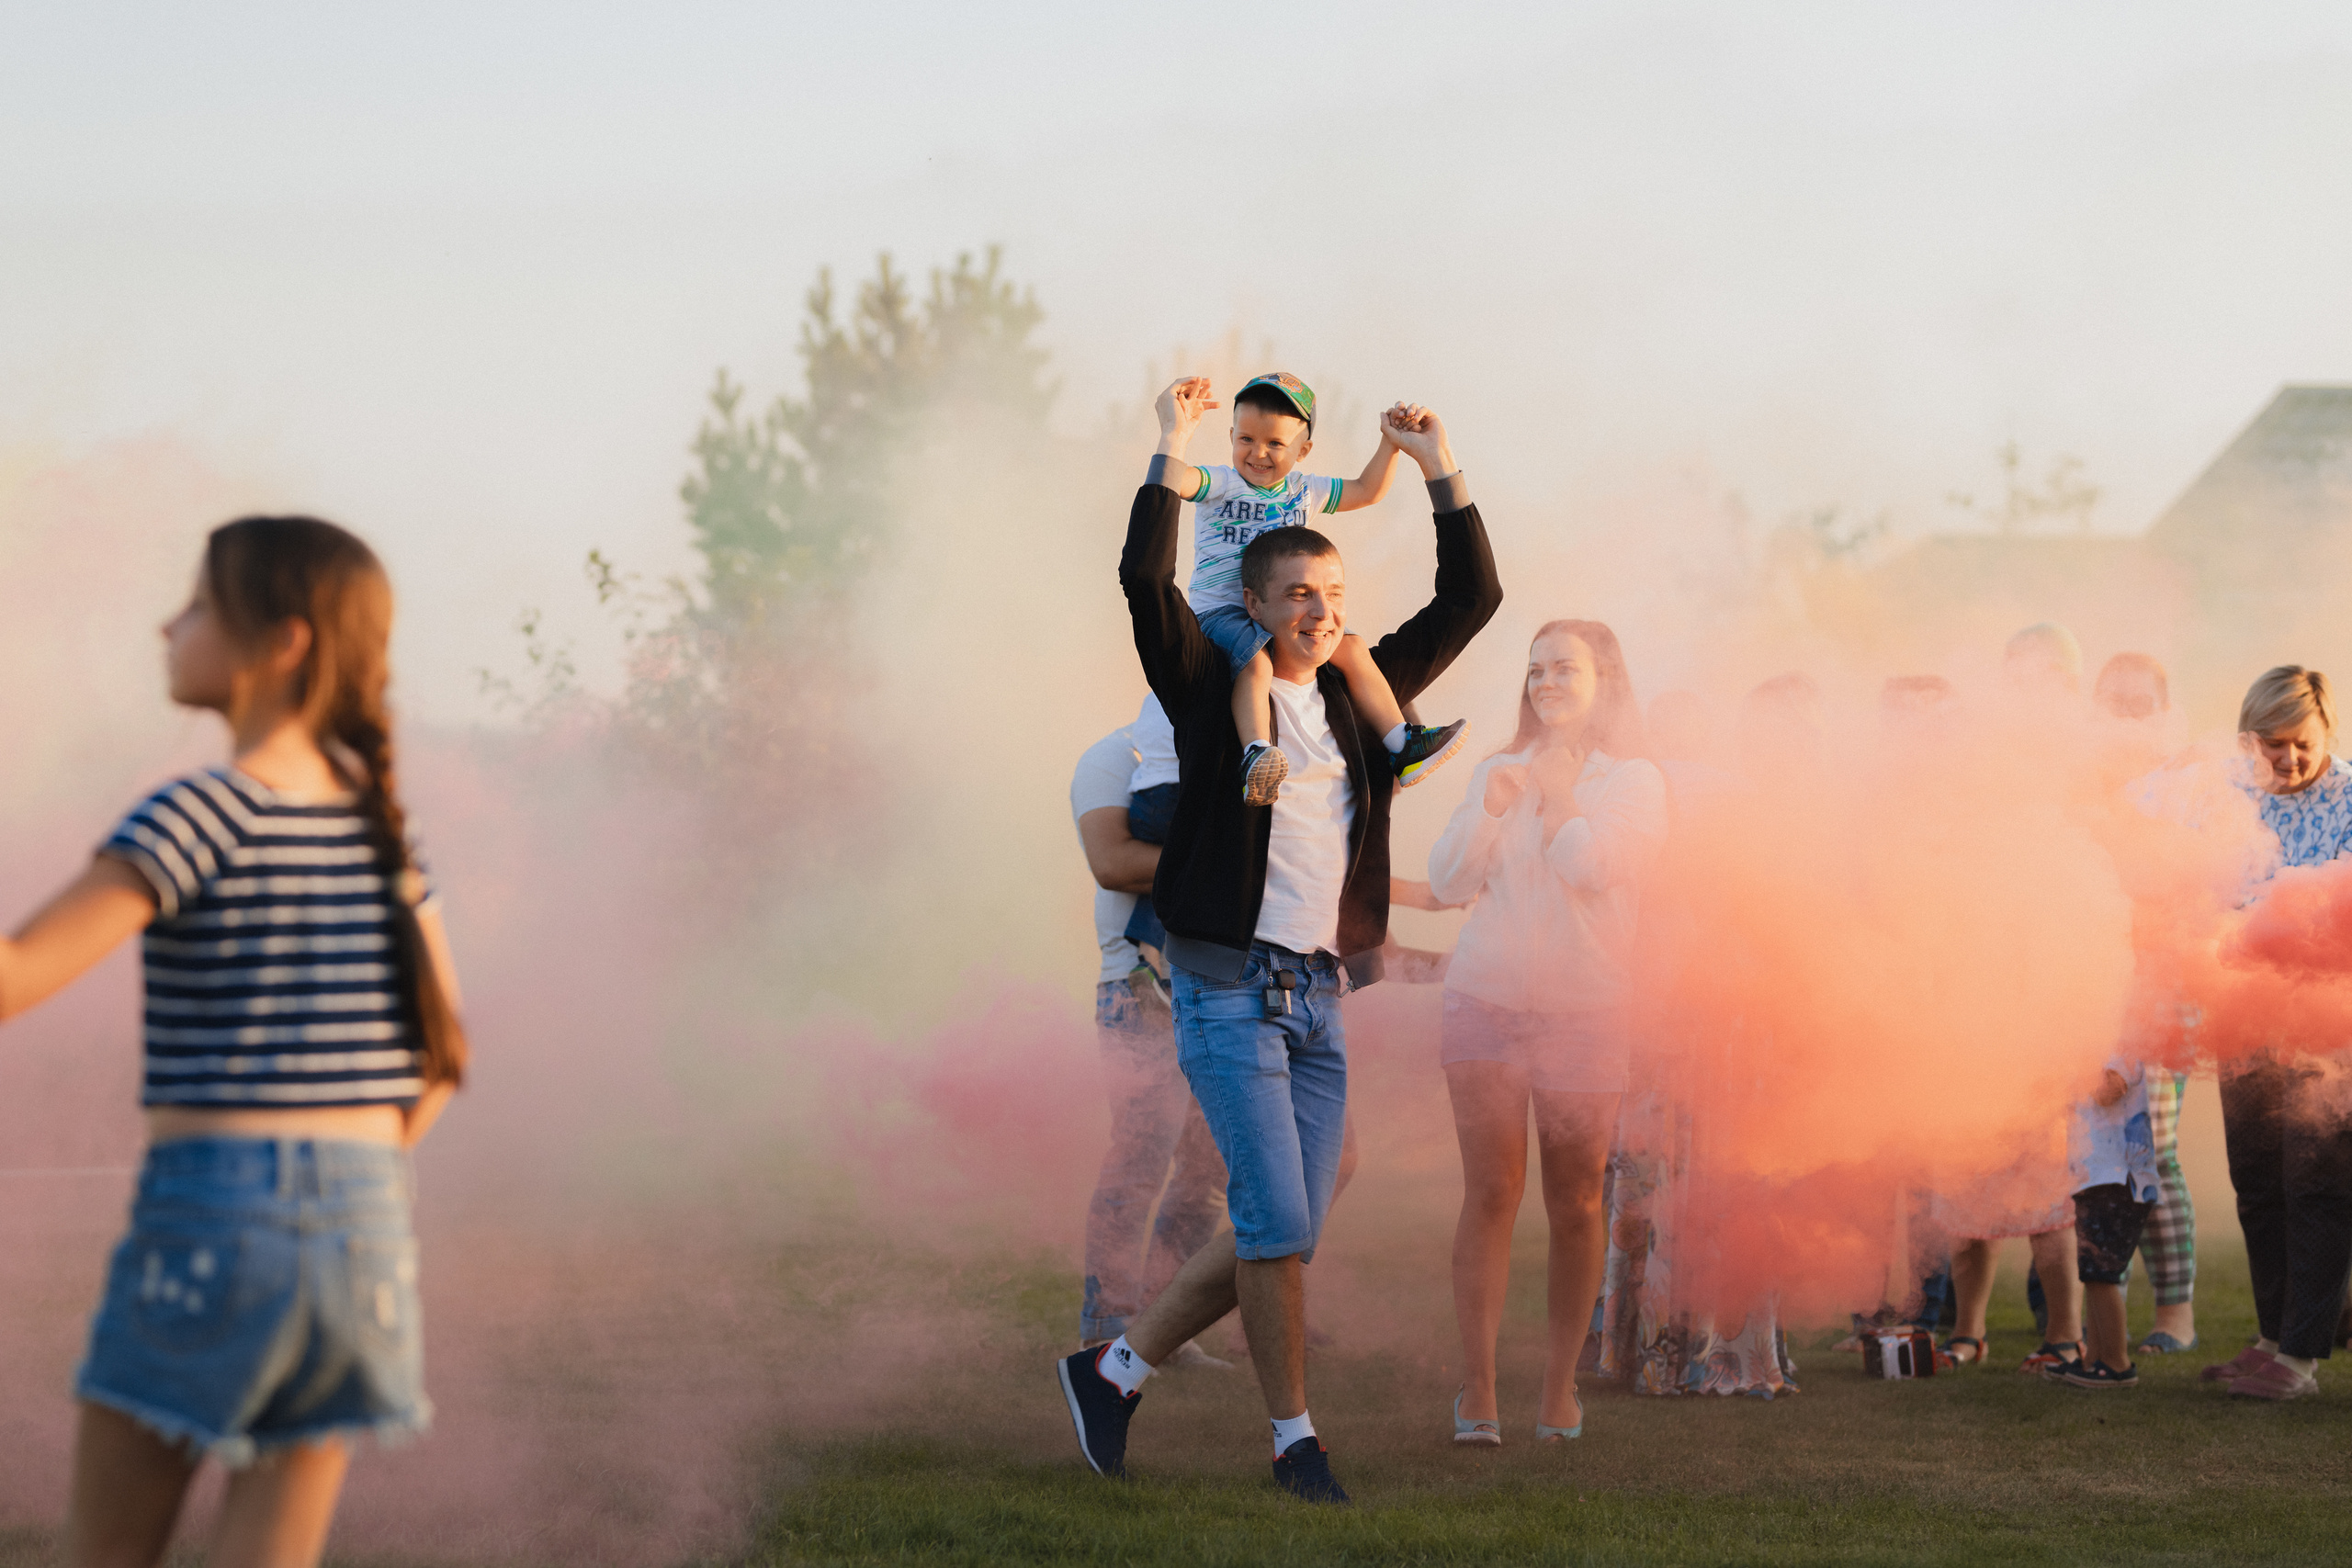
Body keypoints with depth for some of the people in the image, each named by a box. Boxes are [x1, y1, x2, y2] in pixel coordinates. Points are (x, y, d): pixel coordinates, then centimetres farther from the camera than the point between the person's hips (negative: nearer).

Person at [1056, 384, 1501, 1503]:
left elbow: (1471, 598, 15)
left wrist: (1438, 468, 7)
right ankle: (1294, 1440, 0)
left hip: (1320, 997, 6)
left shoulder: (1362, 696, 13)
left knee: (1285, 1234, 5)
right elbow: (1145, 580, -16)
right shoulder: (1214, 690, -1)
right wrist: (1172, 448, -16)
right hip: (1229, 985, -6)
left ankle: (1116, 1371, 19)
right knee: (1277, 1221, -11)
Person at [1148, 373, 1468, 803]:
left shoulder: (1303, 491, 14)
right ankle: (1256, 756, -48)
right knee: (1254, 662, -36)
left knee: (1351, 648, -5)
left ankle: (1402, 744, -3)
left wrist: (1390, 443, 13)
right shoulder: (1221, 484, -2)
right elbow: (1174, 481, -23)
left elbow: (1366, 490, 24)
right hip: (1221, 611, -6)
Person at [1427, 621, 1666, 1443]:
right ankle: (1477, 1387, -6)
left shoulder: (1634, 781, 4)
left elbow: (1593, 869, -12)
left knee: (1574, 1205, 2)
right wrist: (1491, 809, -7)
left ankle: (1560, 1383, 13)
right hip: (1486, 1000, 2)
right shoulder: (1498, 772, 13)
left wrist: (1556, 793, -1)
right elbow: (1447, 883, 6)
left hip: (1583, 1011, -1)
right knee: (1489, 1193, -7)